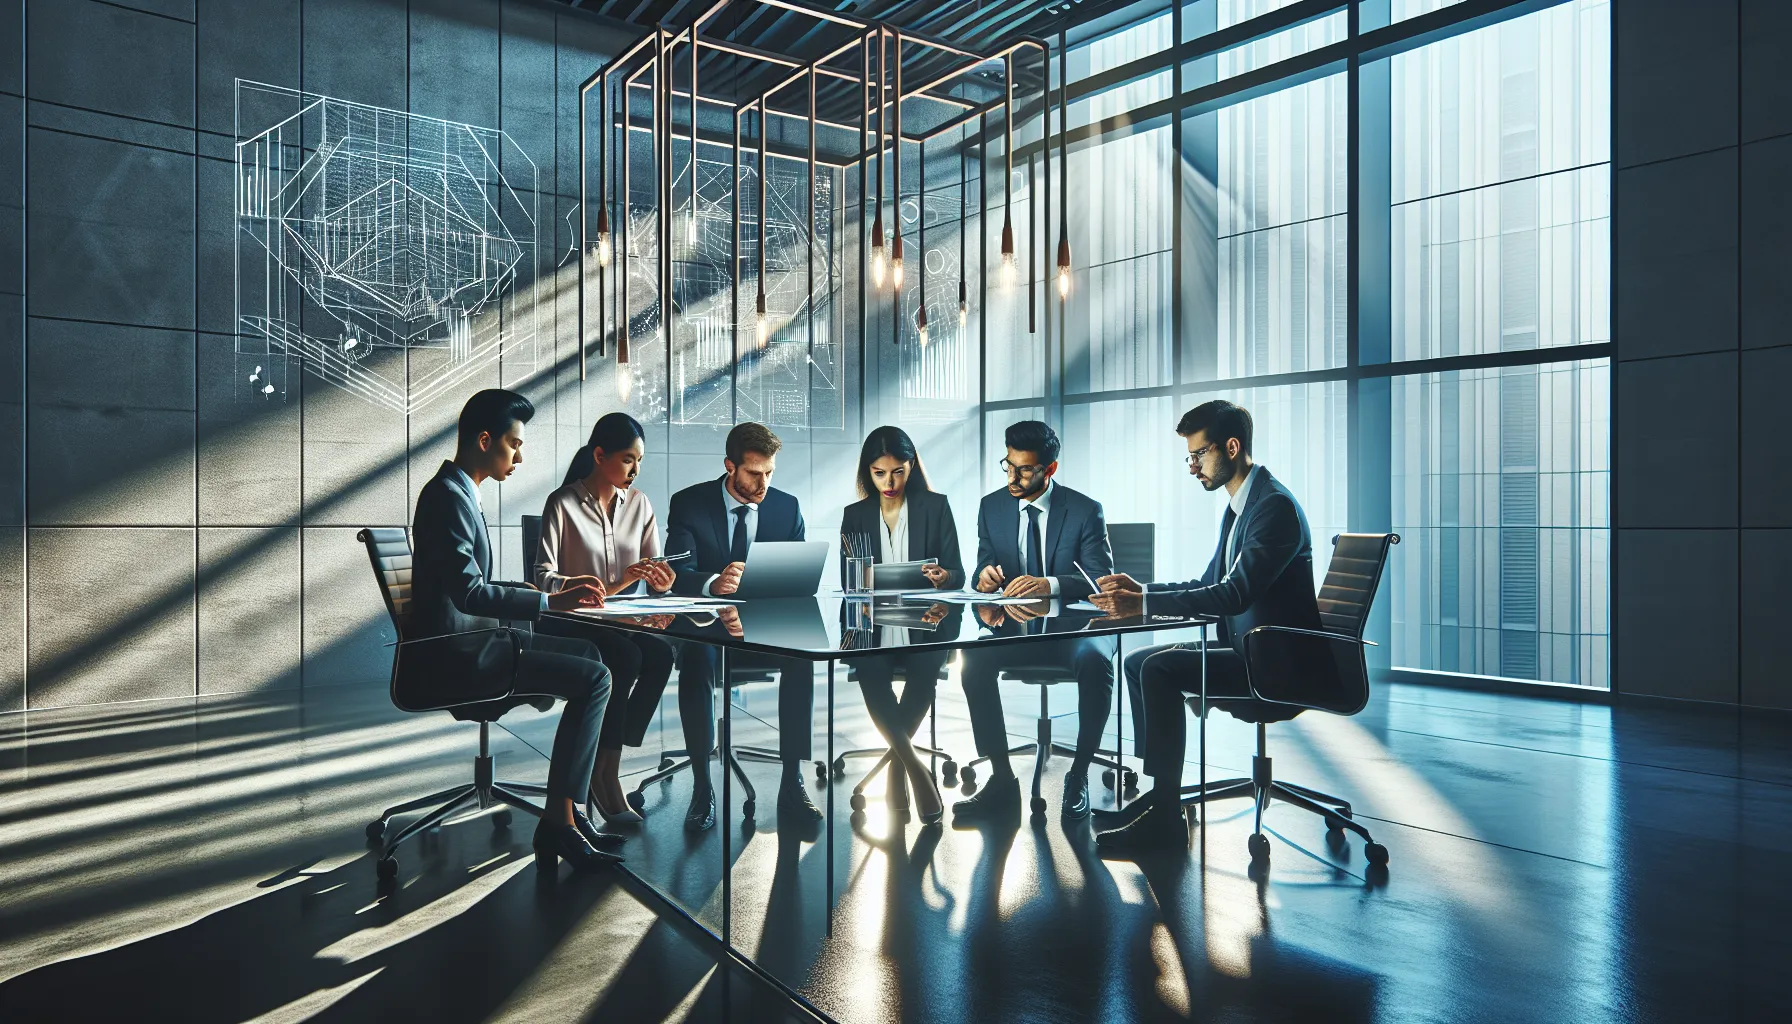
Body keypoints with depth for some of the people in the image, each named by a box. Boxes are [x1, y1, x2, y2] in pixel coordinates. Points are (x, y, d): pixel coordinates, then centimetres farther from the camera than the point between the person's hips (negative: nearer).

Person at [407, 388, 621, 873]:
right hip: (452, 654, -11)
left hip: (466, 638, 11)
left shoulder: (461, 494, 17)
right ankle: (558, 823, -10)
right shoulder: (448, 497, -16)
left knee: (585, 651, 14)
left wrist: (547, 593, 12)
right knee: (593, 678, -17)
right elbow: (469, 593, -25)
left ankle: (568, 810, 9)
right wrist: (550, 602, -23)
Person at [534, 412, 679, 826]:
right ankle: (605, 773, -17)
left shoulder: (639, 504, 9)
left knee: (661, 655, -27)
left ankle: (604, 765, -16)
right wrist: (614, 585, -26)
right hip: (570, 623, -5)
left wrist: (660, 580, -16)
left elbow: (653, 576, 10)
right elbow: (544, 578, -15)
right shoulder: (563, 504, -7)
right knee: (626, 658, -33)